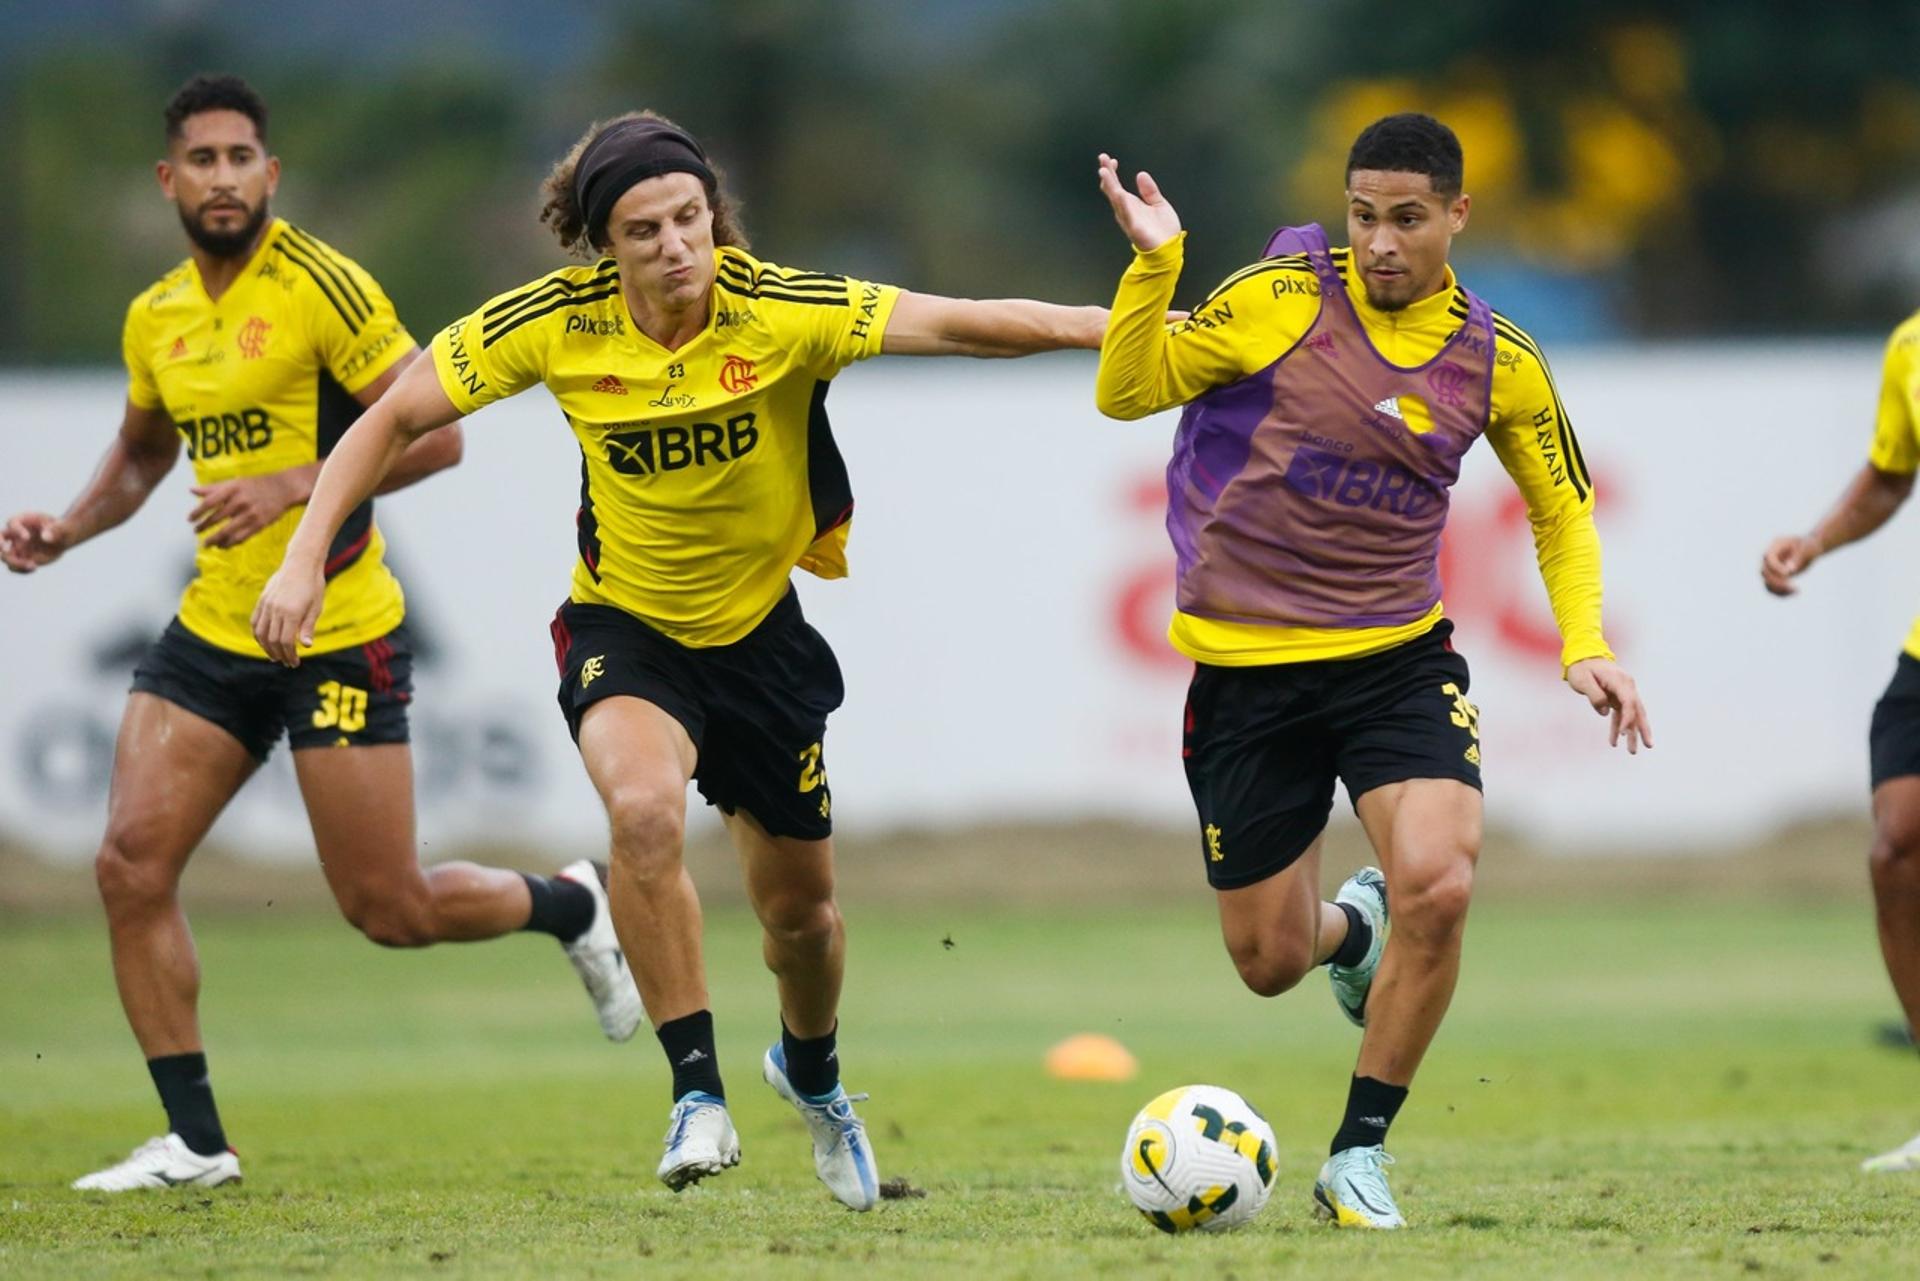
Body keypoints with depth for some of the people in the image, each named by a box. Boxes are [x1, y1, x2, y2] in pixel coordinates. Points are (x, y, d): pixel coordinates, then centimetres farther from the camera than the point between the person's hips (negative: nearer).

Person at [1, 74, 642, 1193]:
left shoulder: (323, 287, -13)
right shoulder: (156, 318, 9)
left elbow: (435, 433, -15)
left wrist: (298, 484, -23)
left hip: (338, 638, -6)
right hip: (212, 634, 6)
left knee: (392, 911, -2)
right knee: (132, 866, -8)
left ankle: (575, 906, 29)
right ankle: (195, 1139, 1)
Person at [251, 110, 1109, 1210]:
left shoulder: (781, 311, -22)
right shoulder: (555, 324, -18)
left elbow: (960, 325, -31)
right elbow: (397, 419, -8)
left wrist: (1112, 326, -43)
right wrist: (305, 558, -16)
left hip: (761, 627, 1)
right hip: (624, 625, -1)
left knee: (799, 905, 13)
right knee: (645, 808, -32)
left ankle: (812, 1069, 48)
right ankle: (699, 1095, -21)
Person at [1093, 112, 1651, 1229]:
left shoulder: (1498, 361, 1)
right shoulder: (1280, 299, -6)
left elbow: (1563, 510, 14)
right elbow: (1127, 392, -3)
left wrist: (1586, 644, 1)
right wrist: (1154, 264, -18)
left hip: (1398, 658, 0)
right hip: (1246, 666, 0)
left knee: (1439, 887, -25)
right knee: (1270, 962, 6)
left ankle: (1360, 1155, -6)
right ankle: (1351, 927, 47)